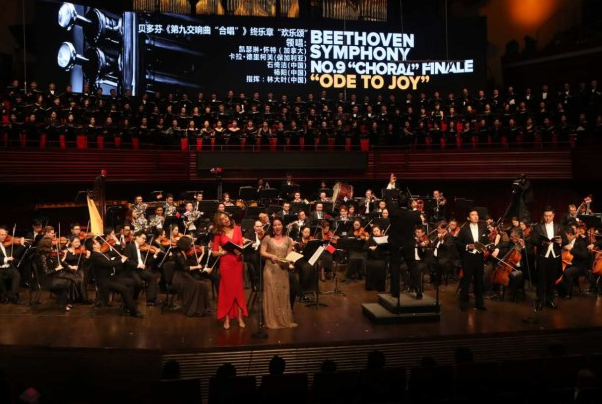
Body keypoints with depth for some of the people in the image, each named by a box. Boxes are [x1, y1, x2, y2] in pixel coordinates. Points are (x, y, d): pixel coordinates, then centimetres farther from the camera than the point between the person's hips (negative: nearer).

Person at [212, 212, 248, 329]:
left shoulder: (237, 229, 2)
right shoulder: (219, 233, -3)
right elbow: (214, 253, -4)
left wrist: (239, 250, -17)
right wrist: (224, 252, -20)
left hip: (238, 262, 2)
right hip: (226, 263, -2)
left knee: (238, 289, 7)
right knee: (227, 290, 3)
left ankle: (240, 317, 16)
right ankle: (226, 318, 13)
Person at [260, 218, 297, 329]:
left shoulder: (288, 240, 7)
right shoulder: (267, 238, 1)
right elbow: (262, 253, -1)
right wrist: (271, 256, -17)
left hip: (283, 269, 2)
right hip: (270, 269, -2)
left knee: (284, 294, 5)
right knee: (271, 294, 0)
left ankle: (285, 319, 15)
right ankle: (272, 321, 8)